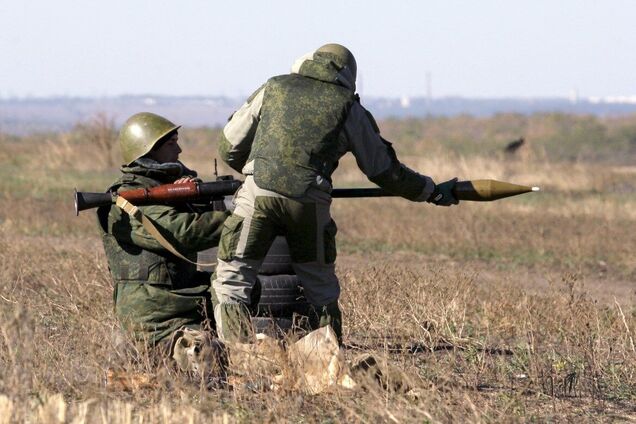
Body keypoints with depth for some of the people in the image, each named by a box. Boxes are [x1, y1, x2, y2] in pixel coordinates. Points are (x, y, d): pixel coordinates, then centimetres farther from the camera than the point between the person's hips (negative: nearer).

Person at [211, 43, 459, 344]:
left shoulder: (273, 88, 19)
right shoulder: (348, 107, 16)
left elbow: (229, 148, 23)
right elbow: (384, 169, 21)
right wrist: (432, 192, 33)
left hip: (258, 193, 0)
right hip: (310, 201, 0)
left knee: (231, 283, 7)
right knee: (321, 288, 18)